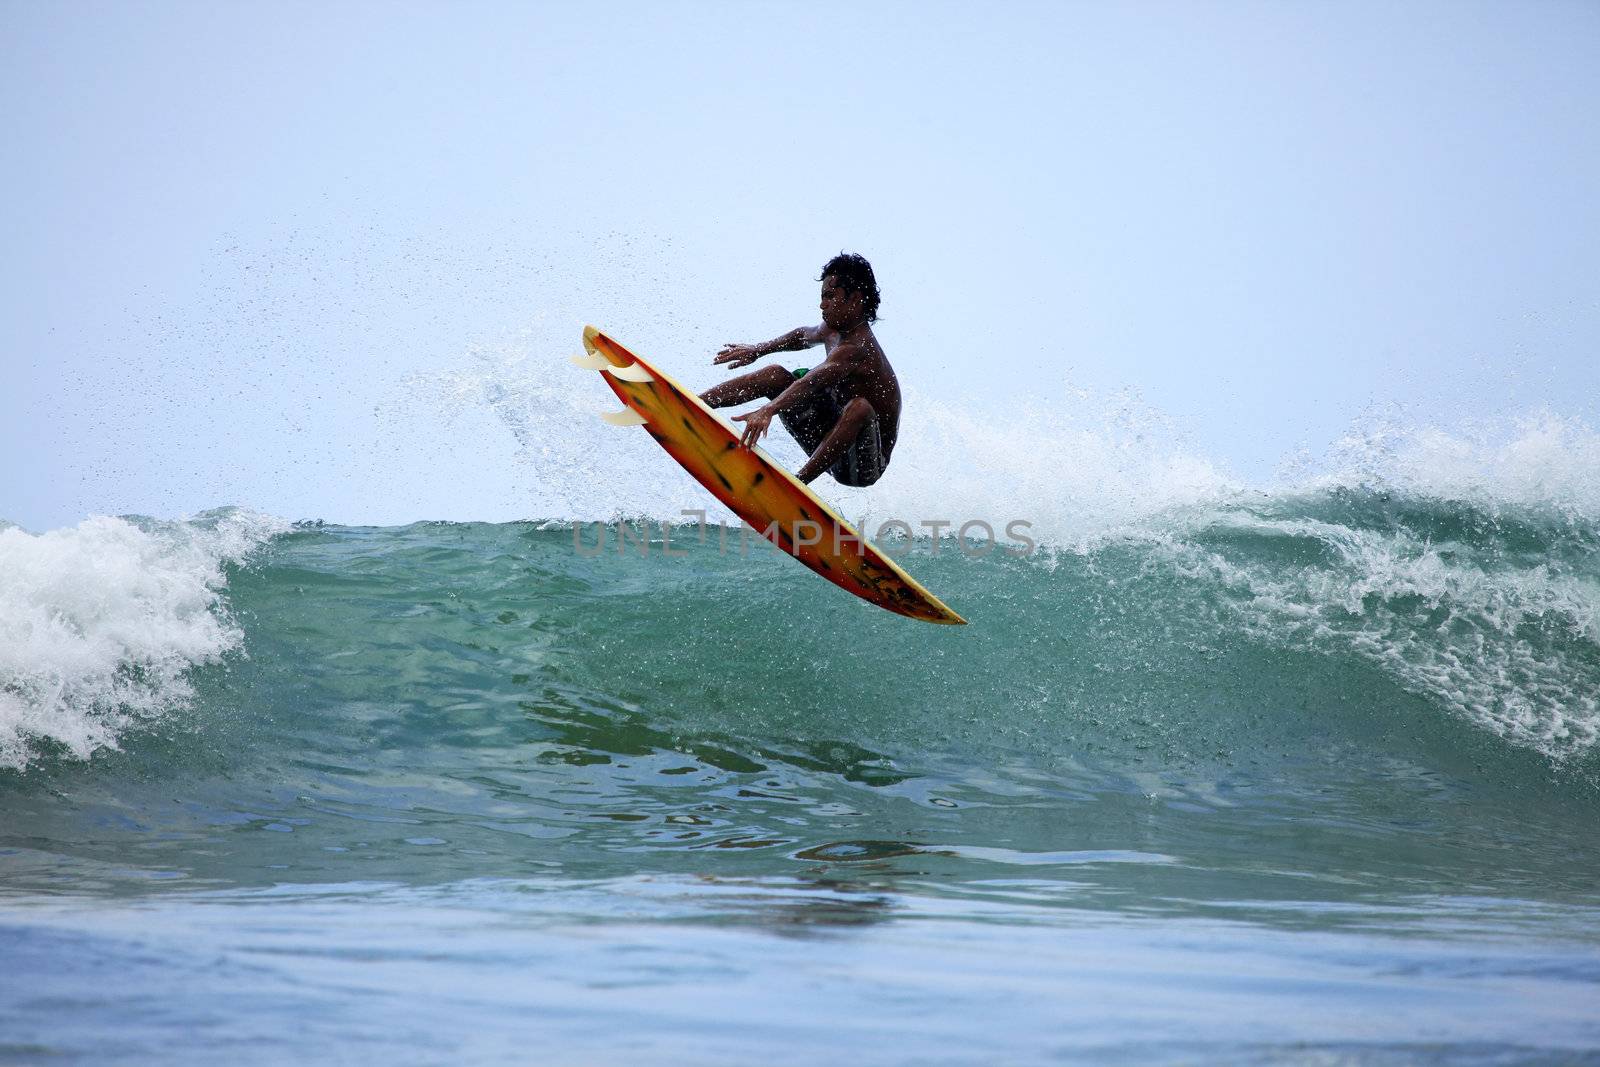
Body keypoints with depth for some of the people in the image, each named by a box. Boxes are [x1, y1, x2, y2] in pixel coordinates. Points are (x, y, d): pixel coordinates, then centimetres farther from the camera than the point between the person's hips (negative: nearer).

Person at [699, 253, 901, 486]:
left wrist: (768, 411, -56)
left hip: (866, 465, -9)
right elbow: (805, 335, 29)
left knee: (860, 407, -41)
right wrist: (758, 350, 28)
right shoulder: (834, 331, 4)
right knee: (775, 375, 7)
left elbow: (813, 382, -43)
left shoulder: (857, 349, -26)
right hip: (834, 452, 10)